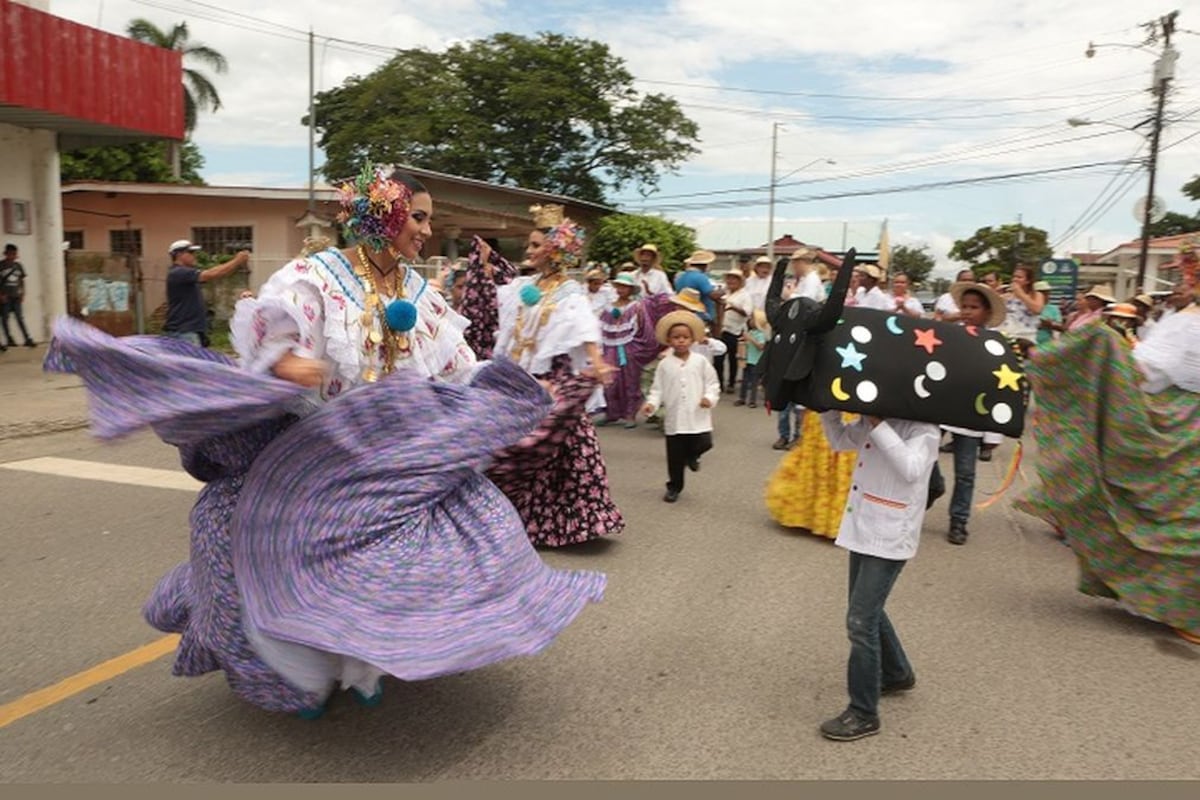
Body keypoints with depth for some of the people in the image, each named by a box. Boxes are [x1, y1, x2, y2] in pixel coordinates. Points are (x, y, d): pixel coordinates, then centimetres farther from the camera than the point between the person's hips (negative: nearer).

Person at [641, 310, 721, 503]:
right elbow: (657, 389, 3)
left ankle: (691, 456, 26)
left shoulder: (701, 361, 1)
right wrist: (651, 403, -12)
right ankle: (674, 487, 24)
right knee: (675, 456, 7)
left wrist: (710, 397, -13)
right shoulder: (665, 365, 2)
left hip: (698, 417, 0)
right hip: (674, 419, 0)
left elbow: (712, 383, 4)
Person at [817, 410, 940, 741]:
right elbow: (839, 440, 18)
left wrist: (879, 426, -31)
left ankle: (863, 714, 6)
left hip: (890, 539, -8)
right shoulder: (873, 420, 7)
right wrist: (829, 406, 2)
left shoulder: (923, 429, -15)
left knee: (860, 621, -7)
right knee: (867, 611, 23)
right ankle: (897, 673, 47)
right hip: (863, 530, 8)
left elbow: (911, 468, -32)